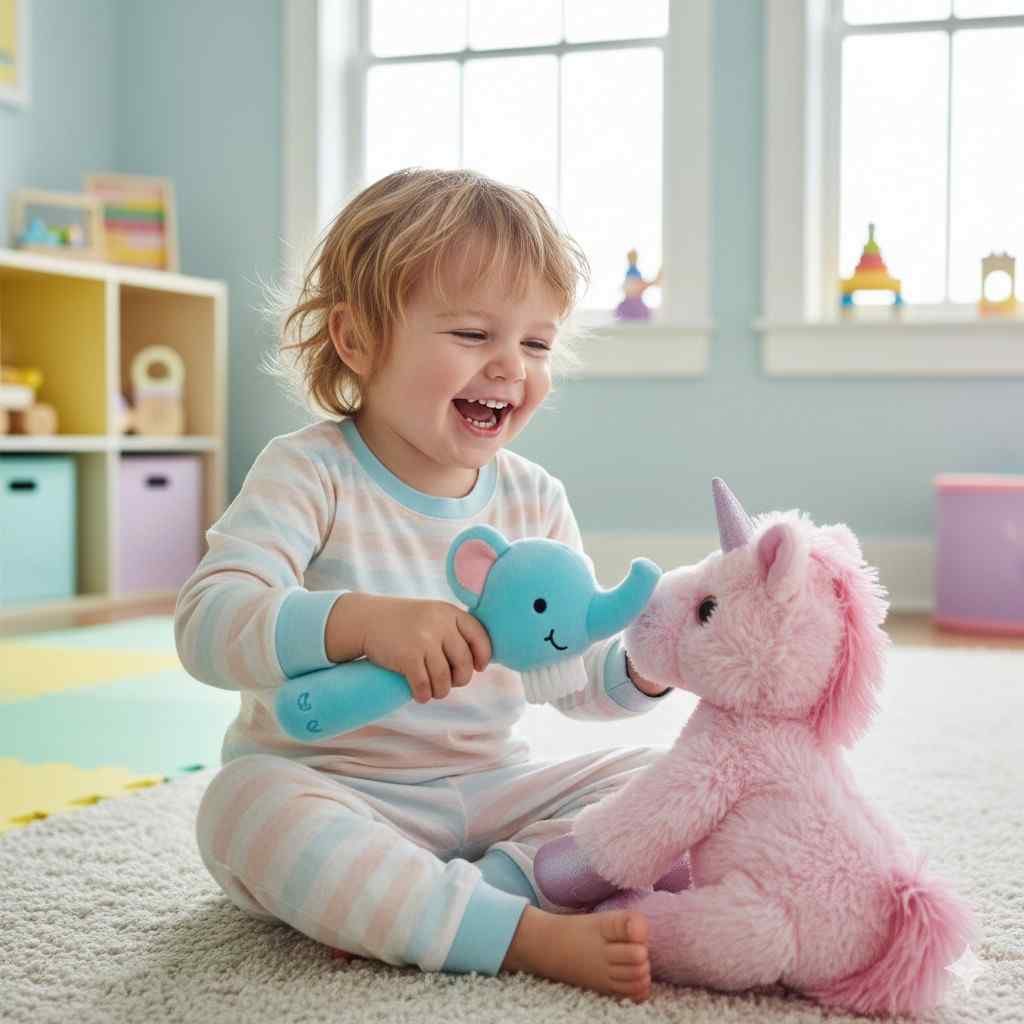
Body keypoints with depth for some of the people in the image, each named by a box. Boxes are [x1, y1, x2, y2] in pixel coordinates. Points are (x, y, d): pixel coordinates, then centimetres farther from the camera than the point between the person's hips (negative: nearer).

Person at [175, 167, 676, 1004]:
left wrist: (640, 669, -17)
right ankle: (522, 933, -36)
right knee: (249, 803, -35)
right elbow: (207, 623, -27)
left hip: (486, 791, 5)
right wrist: (361, 621, -44)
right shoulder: (310, 475, -13)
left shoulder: (535, 500, 3)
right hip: (322, 785, -4)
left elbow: (575, 672, 7)